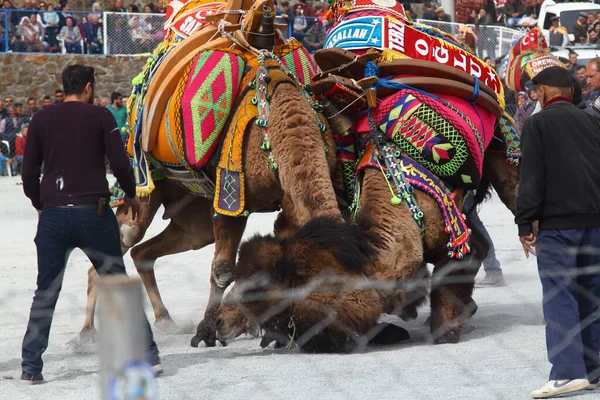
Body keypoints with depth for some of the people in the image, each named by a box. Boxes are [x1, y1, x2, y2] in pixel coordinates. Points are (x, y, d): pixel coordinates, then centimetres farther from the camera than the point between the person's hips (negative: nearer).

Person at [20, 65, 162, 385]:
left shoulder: (41, 120, 7)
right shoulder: (99, 116, 1)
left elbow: (28, 173, 6)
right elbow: (120, 162, -4)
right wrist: (131, 195, 13)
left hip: (54, 215, 2)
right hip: (94, 213, -1)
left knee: (45, 294, 9)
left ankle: (31, 368, 5)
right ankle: (147, 356, 9)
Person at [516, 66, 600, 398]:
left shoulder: (538, 123, -3)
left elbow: (531, 177, -8)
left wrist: (525, 224, -4)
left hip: (558, 224, -5)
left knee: (559, 296, -7)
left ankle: (567, 371, -16)